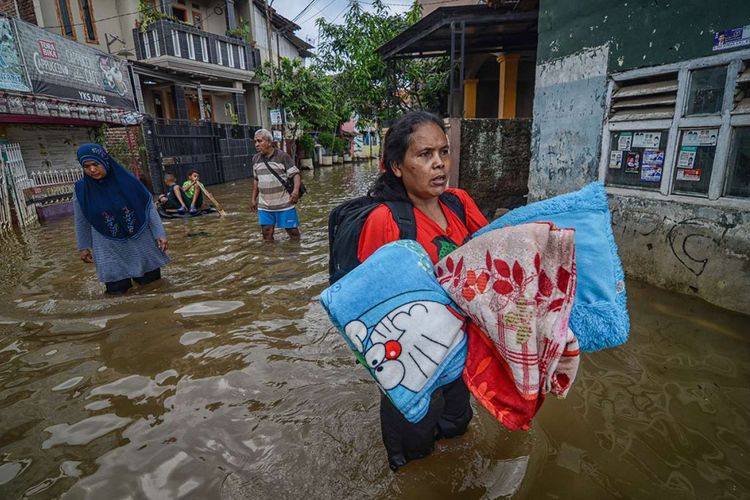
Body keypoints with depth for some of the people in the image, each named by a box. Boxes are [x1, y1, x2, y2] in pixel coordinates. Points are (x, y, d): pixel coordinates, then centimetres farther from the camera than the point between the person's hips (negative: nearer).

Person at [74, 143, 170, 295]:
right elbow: (81, 222, 6)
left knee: (150, 279, 9)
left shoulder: (127, 180, -10)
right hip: (109, 246, 1)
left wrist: (159, 234, -9)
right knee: (117, 289, 1)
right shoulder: (81, 190, -6)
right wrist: (83, 247, 11)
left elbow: (149, 207, -6)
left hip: (140, 240, 0)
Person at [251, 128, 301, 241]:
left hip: (284, 203, -4)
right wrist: (254, 198, 18)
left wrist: (296, 190, -27)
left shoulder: (282, 156, -8)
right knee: (267, 235, 6)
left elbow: (295, 174, -10)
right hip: (264, 205, 5)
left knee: (292, 231, 4)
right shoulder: (256, 159, 9)